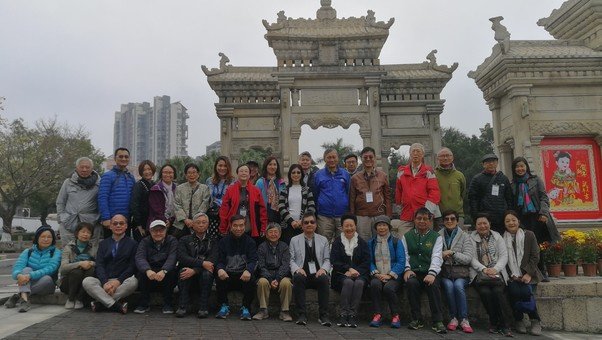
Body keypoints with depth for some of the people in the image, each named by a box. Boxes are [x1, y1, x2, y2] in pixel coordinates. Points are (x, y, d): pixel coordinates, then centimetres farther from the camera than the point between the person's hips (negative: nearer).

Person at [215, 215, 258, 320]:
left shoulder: (250, 242, 7)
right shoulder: (224, 241, 10)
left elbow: (253, 260, -6)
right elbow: (220, 260, 1)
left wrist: (248, 270, -30)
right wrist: (220, 269, -25)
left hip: (243, 275, -1)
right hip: (227, 274, 1)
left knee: (251, 280, -32)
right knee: (219, 279, -30)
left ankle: (245, 308, -13)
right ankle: (224, 306, -9)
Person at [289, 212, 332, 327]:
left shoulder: (323, 240, 19)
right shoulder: (294, 240, 15)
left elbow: (327, 260, 12)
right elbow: (291, 260, 7)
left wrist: (323, 269, -10)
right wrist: (297, 269, -14)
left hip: (317, 274, 1)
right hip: (302, 274, 0)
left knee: (324, 278, -33)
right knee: (298, 277, -35)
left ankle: (324, 315, -27)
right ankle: (301, 314, -29)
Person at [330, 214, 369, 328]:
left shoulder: (362, 242, 14)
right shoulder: (337, 242, 12)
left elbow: (366, 262, 5)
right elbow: (334, 262, 1)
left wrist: (355, 271, -12)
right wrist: (349, 269, -12)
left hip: (359, 274, 1)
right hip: (341, 274, -1)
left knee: (359, 282, -32)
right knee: (348, 282, -33)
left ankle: (352, 315, -31)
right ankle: (343, 315, -32)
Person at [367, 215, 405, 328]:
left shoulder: (397, 242, 8)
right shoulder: (371, 243, 16)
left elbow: (401, 262, -2)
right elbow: (370, 261, 7)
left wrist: (390, 275, -13)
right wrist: (376, 273, -11)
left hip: (393, 276, -2)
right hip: (377, 276, 2)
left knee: (388, 287, -32)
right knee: (375, 284, -32)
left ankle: (396, 315, -14)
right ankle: (377, 314, -23)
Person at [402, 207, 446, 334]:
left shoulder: (436, 237, 9)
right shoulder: (407, 236, 15)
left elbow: (437, 257, -5)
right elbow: (404, 255, 6)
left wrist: (432, 273, -21)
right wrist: (407, 269, -13)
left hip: (429, 272, -1)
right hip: (413, 272, 1)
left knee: (432, 284, -33)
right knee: (411, 283, -31)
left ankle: (438, 321, -23)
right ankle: (416, 319, -17)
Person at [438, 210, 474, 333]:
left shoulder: (465, 236, 8)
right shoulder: (438, 236, 11)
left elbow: (468, 258, -2)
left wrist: (452, 253, -13)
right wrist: (441, 255, -15)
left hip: (460, 271, 0)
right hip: (444, 270, 0)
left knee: (458, 285, -31)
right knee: (448, 285, -31)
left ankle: (463, 319, -19)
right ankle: (453, 318, -16)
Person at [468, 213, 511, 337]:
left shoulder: (497, 237, 15)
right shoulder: (471, 238, 10)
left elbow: (504, 255, 6)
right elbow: (472, 258, 1)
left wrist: (495, 269, -13)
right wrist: (484, 269, -17)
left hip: (496, 272, 1)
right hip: (479, 273, -1)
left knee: (497, 292, -31)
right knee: (485, 292, -31)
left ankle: (494, 323, -20)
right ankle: (501, 325, -20)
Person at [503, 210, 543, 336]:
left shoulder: (529, 235, 7)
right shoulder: (502, 238, 8)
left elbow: (535, 256, 2)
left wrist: (528, 274, -10)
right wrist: (512, 275, -8)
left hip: (528, 275, 0)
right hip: (512, 276, 1)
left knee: (526, 291, -29)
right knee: (514, 291, -29)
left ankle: (535, 321, -9)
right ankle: (519, 321, -9)